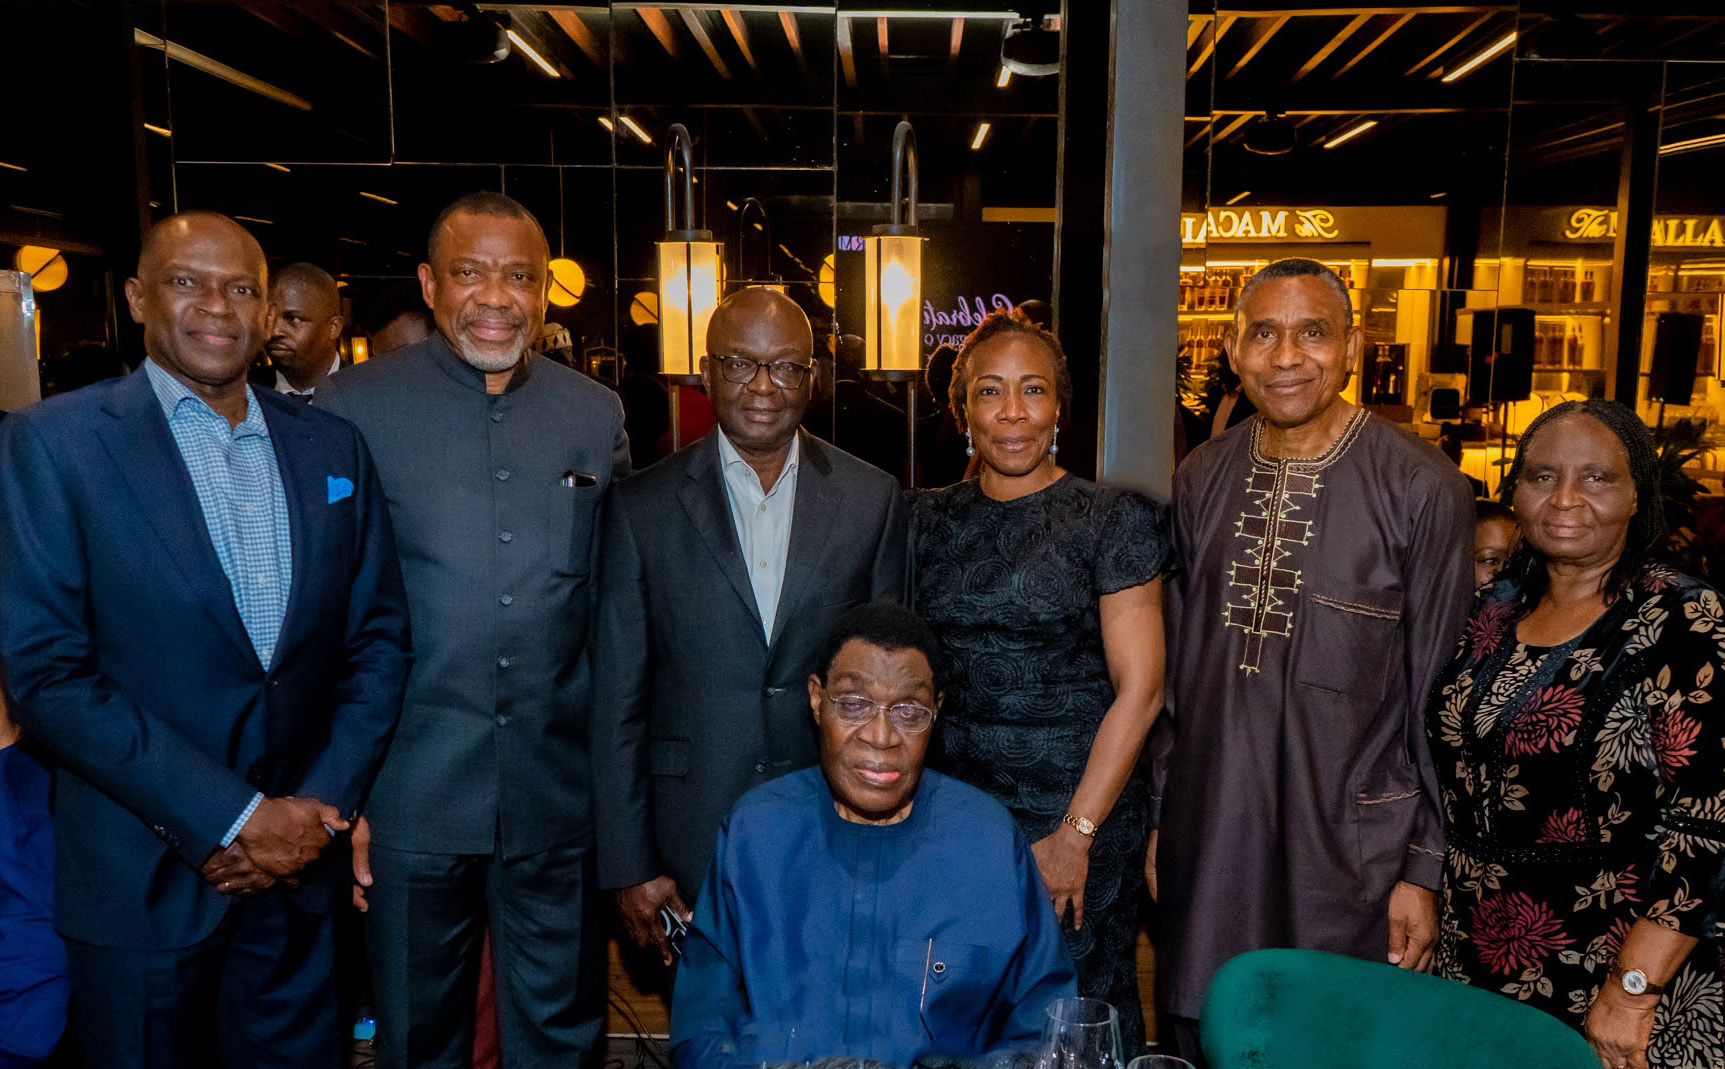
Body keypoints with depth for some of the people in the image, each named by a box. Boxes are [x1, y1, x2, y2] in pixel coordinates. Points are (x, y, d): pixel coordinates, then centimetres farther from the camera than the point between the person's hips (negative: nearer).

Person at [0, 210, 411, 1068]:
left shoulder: (333, 449, 5)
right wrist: (235, 818, -15)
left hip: (299, 870, 3)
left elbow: (378, 638, 6)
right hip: (140, 888, -3)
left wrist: (322, 805, -6)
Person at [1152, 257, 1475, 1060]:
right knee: (1202, 1040, 16)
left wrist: (1425, 867, -6)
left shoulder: (1422, 488, -9)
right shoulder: (1201, 479, 3)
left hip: (1347, 846, -3)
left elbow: (1438, 695, -6)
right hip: (1206, 835, 4)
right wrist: (1160, 814, 10)